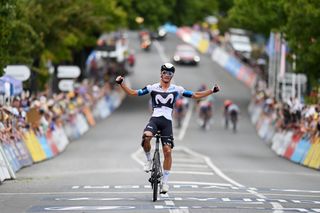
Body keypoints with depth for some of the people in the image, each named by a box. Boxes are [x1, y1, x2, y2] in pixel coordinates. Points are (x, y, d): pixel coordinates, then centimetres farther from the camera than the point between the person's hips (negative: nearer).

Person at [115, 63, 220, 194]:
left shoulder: (177, 89, 9)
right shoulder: (152, 88, 6)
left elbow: (195, 95, 13)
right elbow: (133, 93, 5)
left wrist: (212, 91, 5)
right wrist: (121, 84, -7)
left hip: (167, 122, 1)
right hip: (155, 119, -1)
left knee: (167, 151, -6)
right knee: (146, 137, -33)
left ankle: (165, 181, 6)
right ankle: (149, 159, -5)